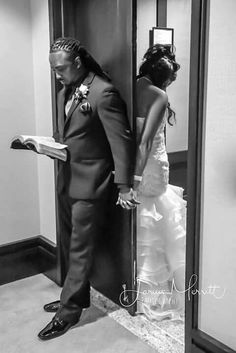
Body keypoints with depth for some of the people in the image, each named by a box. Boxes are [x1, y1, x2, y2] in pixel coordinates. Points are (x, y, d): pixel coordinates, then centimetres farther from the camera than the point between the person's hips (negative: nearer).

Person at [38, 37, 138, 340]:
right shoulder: (64, 93, 11)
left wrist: (124, 187, -16)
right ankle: (75, 296, 34)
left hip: (89, 183, -8)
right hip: (66, 179, 9)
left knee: (80, 248, 1)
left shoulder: (104, 93, -16)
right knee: (68, 245, 17)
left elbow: (121, 141, -16)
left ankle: (69, 311, 14)